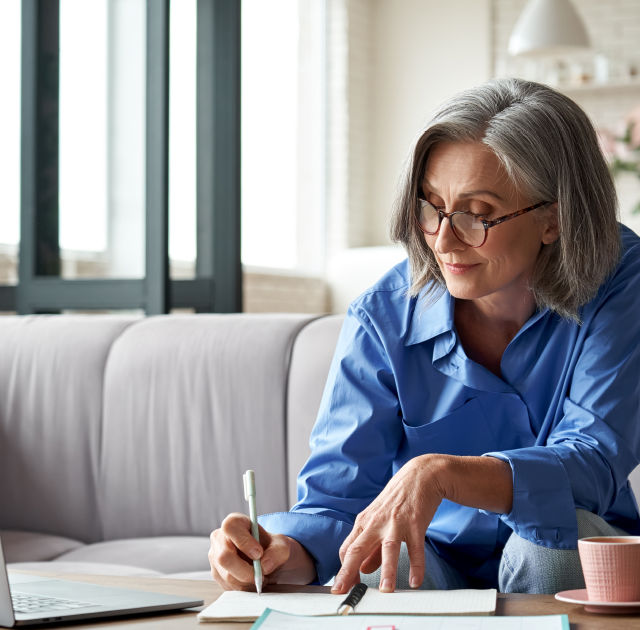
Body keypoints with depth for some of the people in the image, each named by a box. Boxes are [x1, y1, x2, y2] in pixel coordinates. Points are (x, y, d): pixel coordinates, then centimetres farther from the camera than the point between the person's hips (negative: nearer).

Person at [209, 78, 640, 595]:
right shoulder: (383, 319, -12)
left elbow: (594, 463, -27)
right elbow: (337, 498, -14)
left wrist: (441, 473, -43)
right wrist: (283, 551, -38)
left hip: (571, 567, 1)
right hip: (436, 560, 0)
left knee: (551, 538, -34)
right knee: (375, 572, -33)